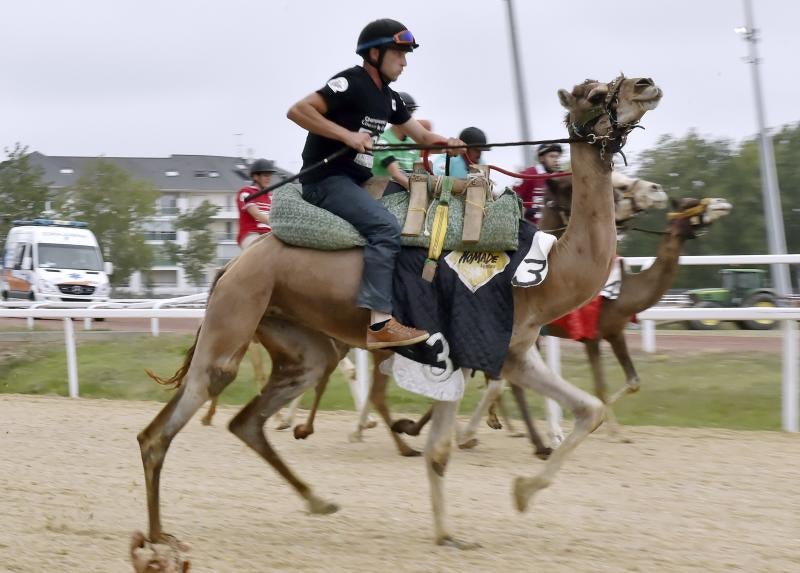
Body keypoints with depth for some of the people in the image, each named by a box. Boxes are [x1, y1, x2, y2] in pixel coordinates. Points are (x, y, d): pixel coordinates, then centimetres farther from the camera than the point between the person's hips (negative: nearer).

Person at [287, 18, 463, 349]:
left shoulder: (388, 98, 14)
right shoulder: (350, 83, -14)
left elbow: (422, 136, 17)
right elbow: (297, 110, -23)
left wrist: (447, 144, -6)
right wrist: (348, 135, -26)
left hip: (355, 183, 10)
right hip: (326, 179, -10)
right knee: (386, 226, -27)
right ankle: (379, 325, -33)